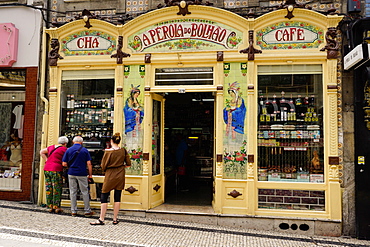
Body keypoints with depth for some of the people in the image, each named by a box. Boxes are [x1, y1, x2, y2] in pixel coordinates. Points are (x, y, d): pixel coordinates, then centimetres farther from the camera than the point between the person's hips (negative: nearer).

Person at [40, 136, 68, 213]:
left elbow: (41, 152, 27)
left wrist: (46, 160, 18)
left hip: (46, 169, 7)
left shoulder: (51, 147, 15)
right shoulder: (64, 149, -5)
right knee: (56, 189, 1)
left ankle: (50, 207, 16)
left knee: (48, 189, 10)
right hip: (56, 170, -7)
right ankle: (56, 207, 5)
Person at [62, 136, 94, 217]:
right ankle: (87, 211, 10)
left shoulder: (69, 150, 1)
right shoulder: (85, 150, -2)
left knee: (73, 192, 10)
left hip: (71, 173, 2)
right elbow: (89, 163, -6)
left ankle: (73, 211, 14)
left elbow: (64, 164, 0)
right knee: (85, 192, 6)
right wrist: (90, 174, 2)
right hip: (82, 174, -1)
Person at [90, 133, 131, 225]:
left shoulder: (108, 152, -13)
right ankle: (115, 219, 15)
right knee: (117, 198, 9)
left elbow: (103, 166, -8)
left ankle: (101, 219, 11)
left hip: (110, 176, -4)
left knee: (104, 197, 6)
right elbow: (128, 163, 1)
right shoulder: (123, 151, -3)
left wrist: (105, 170, 13)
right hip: (120, 176, 4)